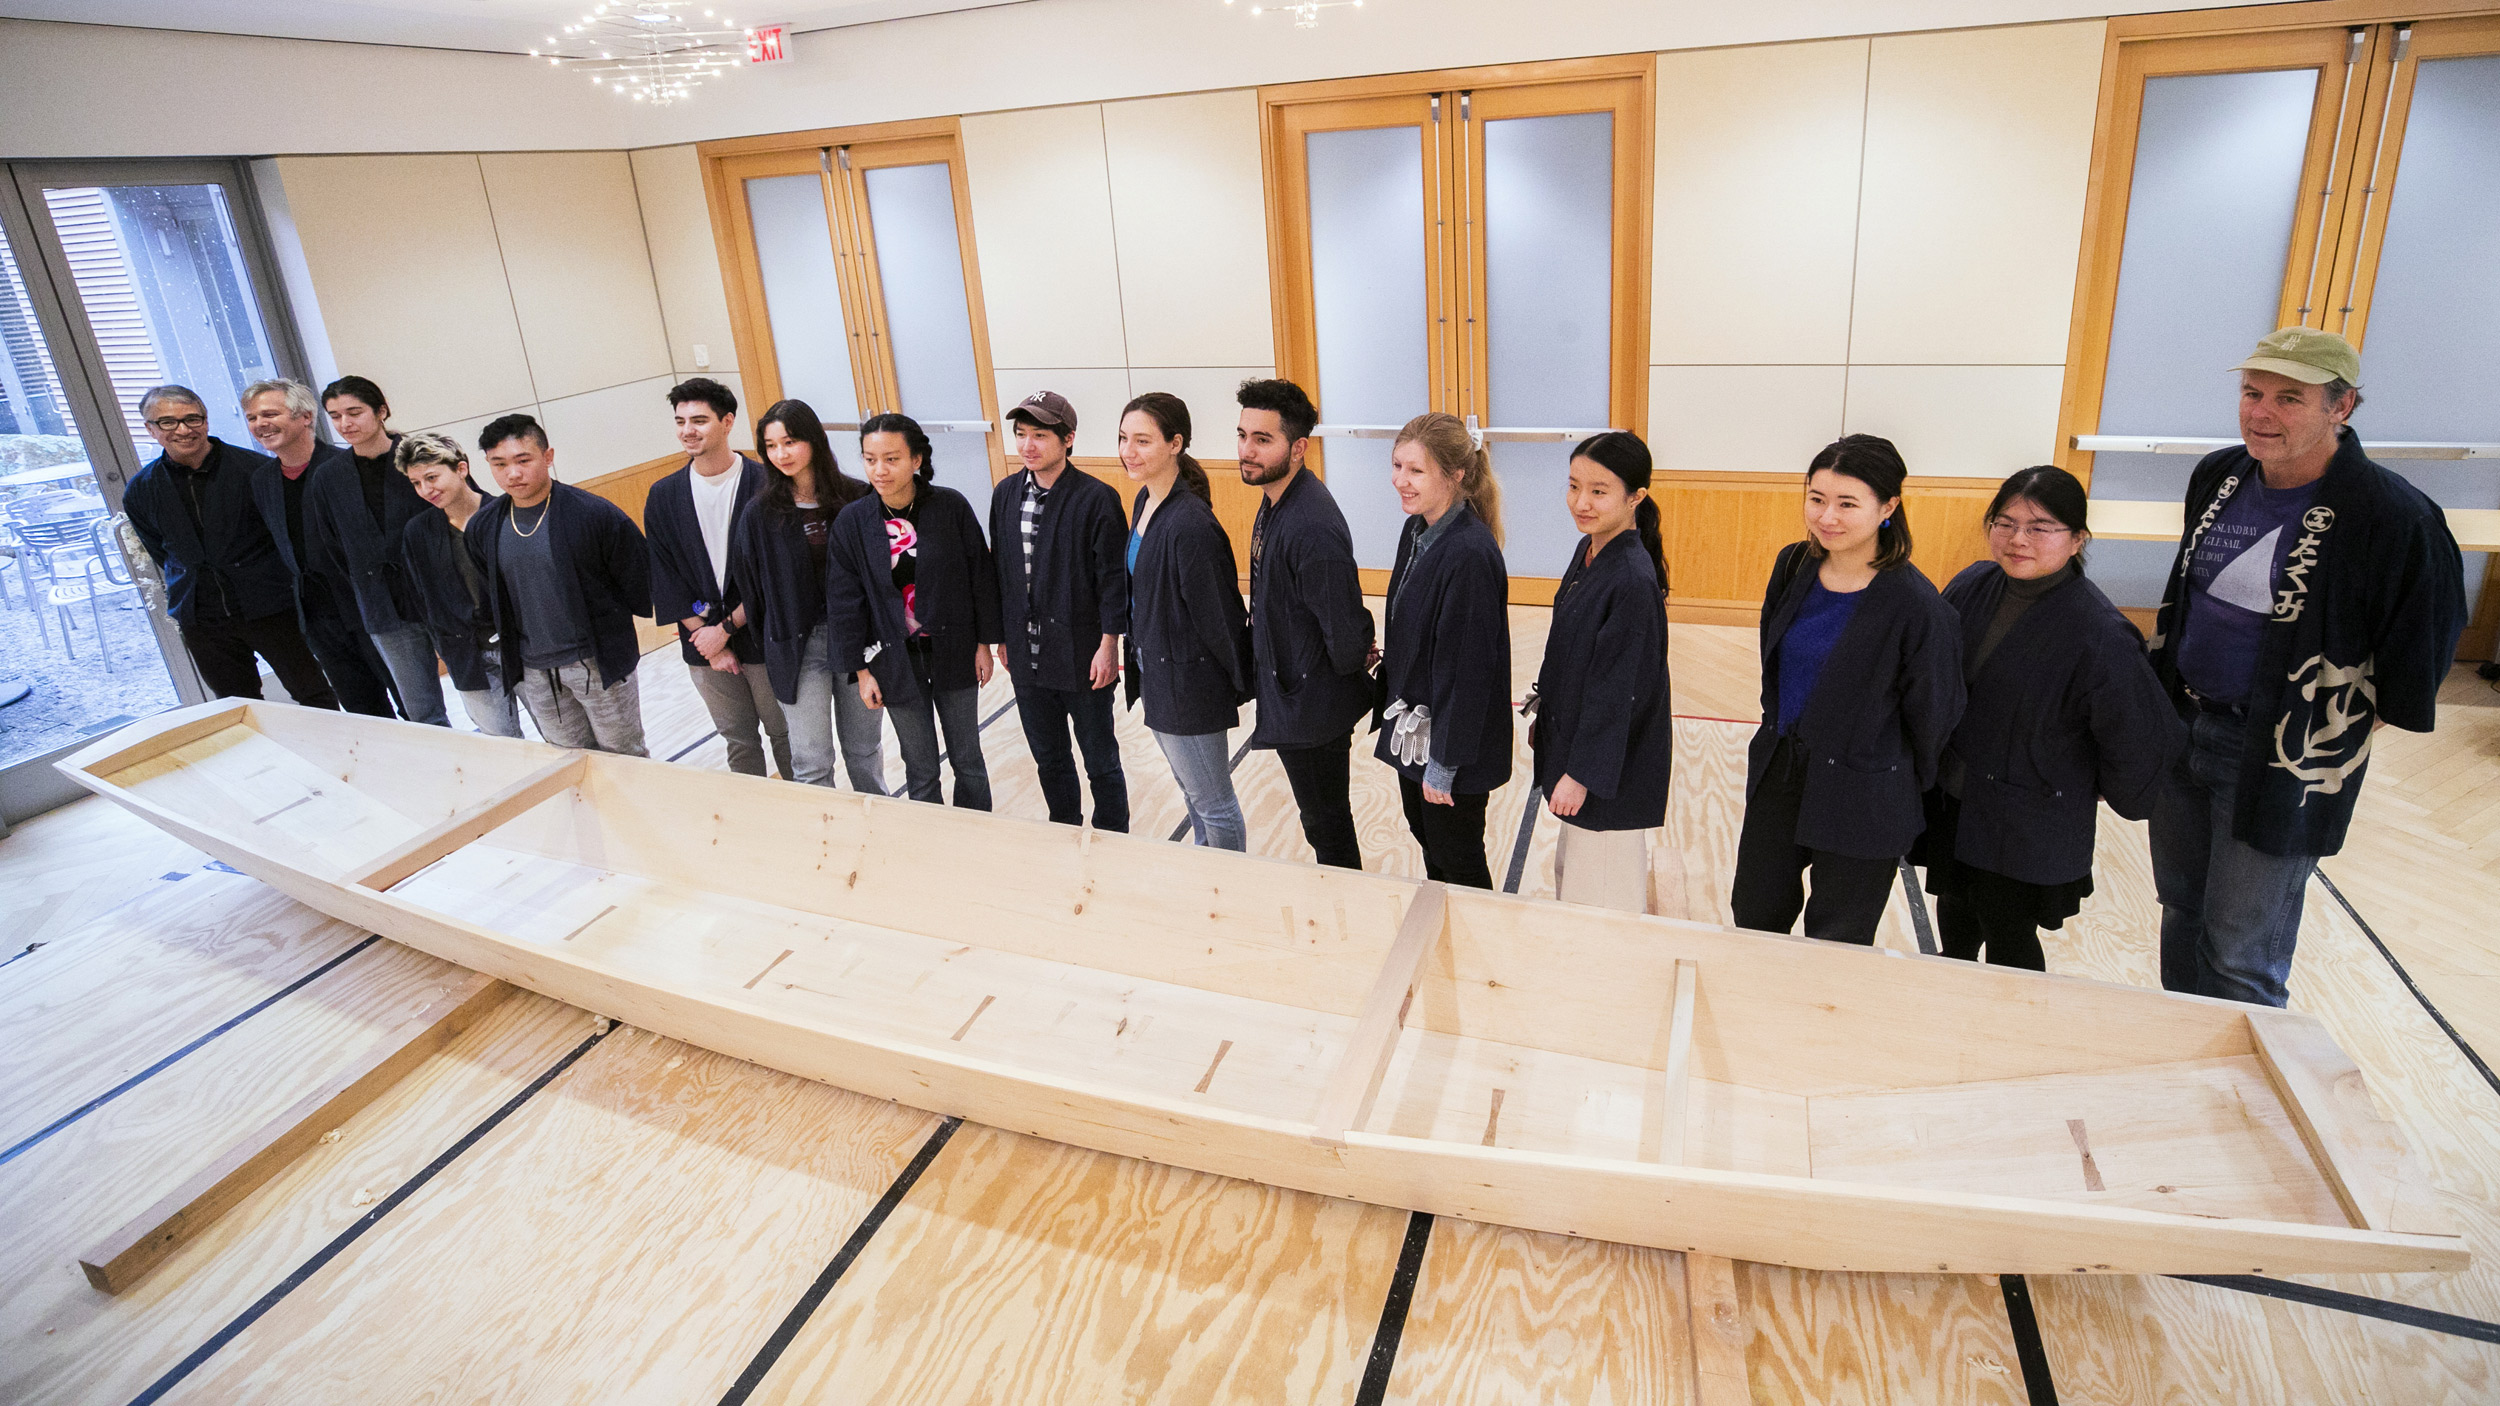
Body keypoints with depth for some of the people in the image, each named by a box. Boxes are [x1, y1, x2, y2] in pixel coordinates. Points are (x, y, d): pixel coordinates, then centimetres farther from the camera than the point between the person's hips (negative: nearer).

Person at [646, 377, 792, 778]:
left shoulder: (764, 483, -9)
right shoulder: (663, 497, 3)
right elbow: (665, 580, 3)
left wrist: (726, 628, -11)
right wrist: (708, 641, -5)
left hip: (763, 639, -3)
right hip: (705, 645, 3)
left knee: (785, 736, 7)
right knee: (738, 740, 14)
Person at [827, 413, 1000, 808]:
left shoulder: (951, 506, -9)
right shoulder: (852, 522, -6)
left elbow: (980, 575, -2)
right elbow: (845, 601, -1)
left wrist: (984, 643, 0)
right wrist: (861, 669, -1)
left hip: (954, 653, 0)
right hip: (896, 662, 1)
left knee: (968, 761, 13)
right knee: (920, 771, 10)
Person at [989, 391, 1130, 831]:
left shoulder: (1096, 498, -13)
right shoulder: (1006, 494, 4)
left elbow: (1113, 577, -12)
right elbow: (999, 569, 11)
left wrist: (1108, 645, -13)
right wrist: (1002, 636, 12)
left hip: (1081, 655, -5)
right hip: (1027, 657, 5)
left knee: (1100, 762, 9)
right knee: (1048, 759, 18)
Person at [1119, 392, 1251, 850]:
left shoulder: (1190, 524, -26)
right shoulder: (1145, 501, 4)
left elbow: (1218, 614, -20)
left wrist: (1242, 685, -12)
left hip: (1189, 683, -10)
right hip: (1157, 674, 10)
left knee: (1212, 803, 8)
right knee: (1192, 792, 25)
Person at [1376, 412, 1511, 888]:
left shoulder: (1470, 554, -26)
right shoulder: (1416, 531, 1)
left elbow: (1467, 667, -24)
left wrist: (1445, 761, -20)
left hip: (1453, 740, -9)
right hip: (1412, 724, 9)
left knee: (1457, 861, 9)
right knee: (1425, 835, 24)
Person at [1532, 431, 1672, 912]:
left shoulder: (1633, 582, -26)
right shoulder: (1587, 550, 2)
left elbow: (1614, 691, -23)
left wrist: (1581, 773, -18)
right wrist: (1544, 717, 18)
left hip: (1612, 759, -9)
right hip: (1573, 736, 9)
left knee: (1602, 892, 5)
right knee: (1571, 872, 24)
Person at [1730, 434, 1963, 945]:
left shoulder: (1916, 605, -23)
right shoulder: (1794, 566, -4)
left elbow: (1931, 713, -12)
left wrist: (1905, 787, 1)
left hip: (1860, 799, -6)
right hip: (1776, 773, 6)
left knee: (1836, 946, 14)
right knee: (1754, 916, 21)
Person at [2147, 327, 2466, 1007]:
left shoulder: (2392, 516, -18)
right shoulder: (2217, 477, 1)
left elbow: (2420, 648, -9)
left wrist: (2340, 733, -4)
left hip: (2282, 762, -6)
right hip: (2181, 726, 6)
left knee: (2240, 959, 2)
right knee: (2181, 911, 21)